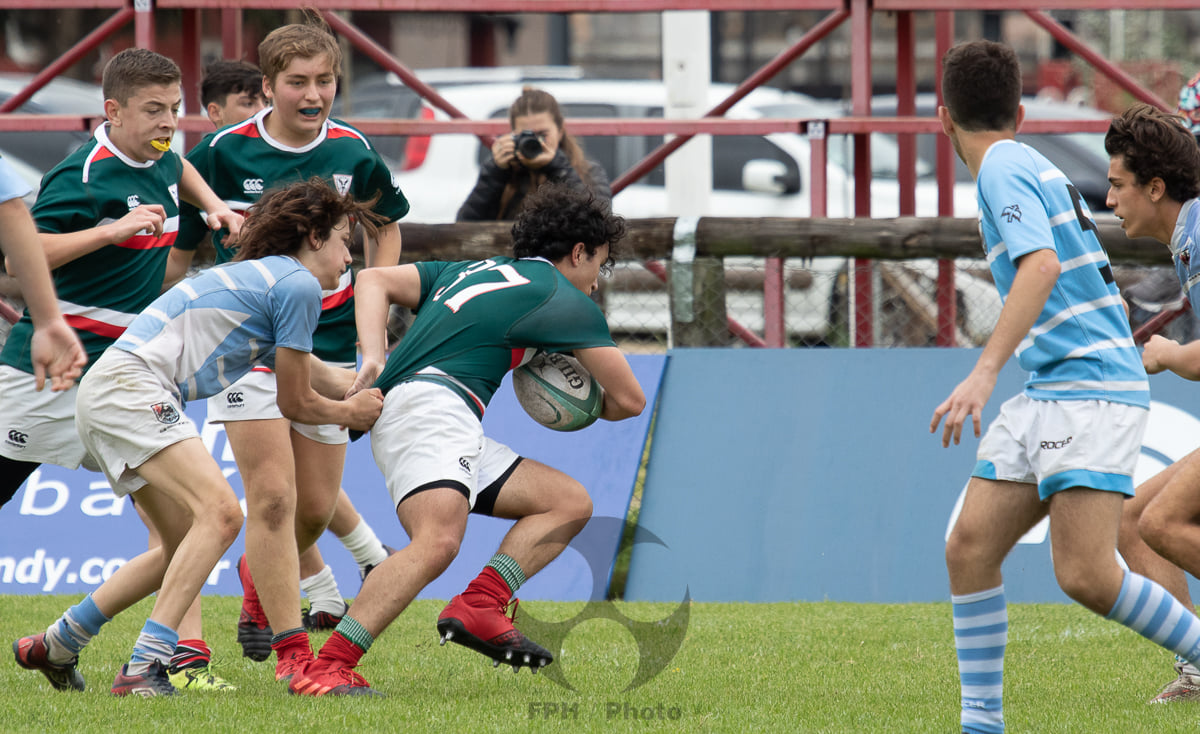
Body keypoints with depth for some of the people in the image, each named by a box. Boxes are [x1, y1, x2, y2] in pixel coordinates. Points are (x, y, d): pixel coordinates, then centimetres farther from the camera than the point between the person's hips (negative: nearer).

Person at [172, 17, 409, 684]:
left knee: (317, 507, 10)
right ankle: (290, 648, -11)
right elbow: (178, 247, 3)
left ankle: (262, 580, 42)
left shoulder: (353, 153, -1)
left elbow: (387, 225, 19)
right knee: (273, 496, -15)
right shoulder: (223, 152, -9)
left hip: (330, 346, 4)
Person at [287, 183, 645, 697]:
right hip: (431, 406, -9)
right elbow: (628, 399, 13)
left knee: (570, 501, 11)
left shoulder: (472, 272, 29)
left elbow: (374, 281, 18)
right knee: (437, 543, -31)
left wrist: (374, 357, 3)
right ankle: (324, 669, -39)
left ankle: (478, 607, -7)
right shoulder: (566, 302, 8)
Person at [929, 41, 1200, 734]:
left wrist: (986, 372, -32)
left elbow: (1042, 265, -25)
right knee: (970, 547, -1)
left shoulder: (1005, 169, -9)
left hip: (1093, 389, -9)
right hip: (1048, 393, 9)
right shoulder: (1029, 166, 19)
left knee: (1085, 574, -19)